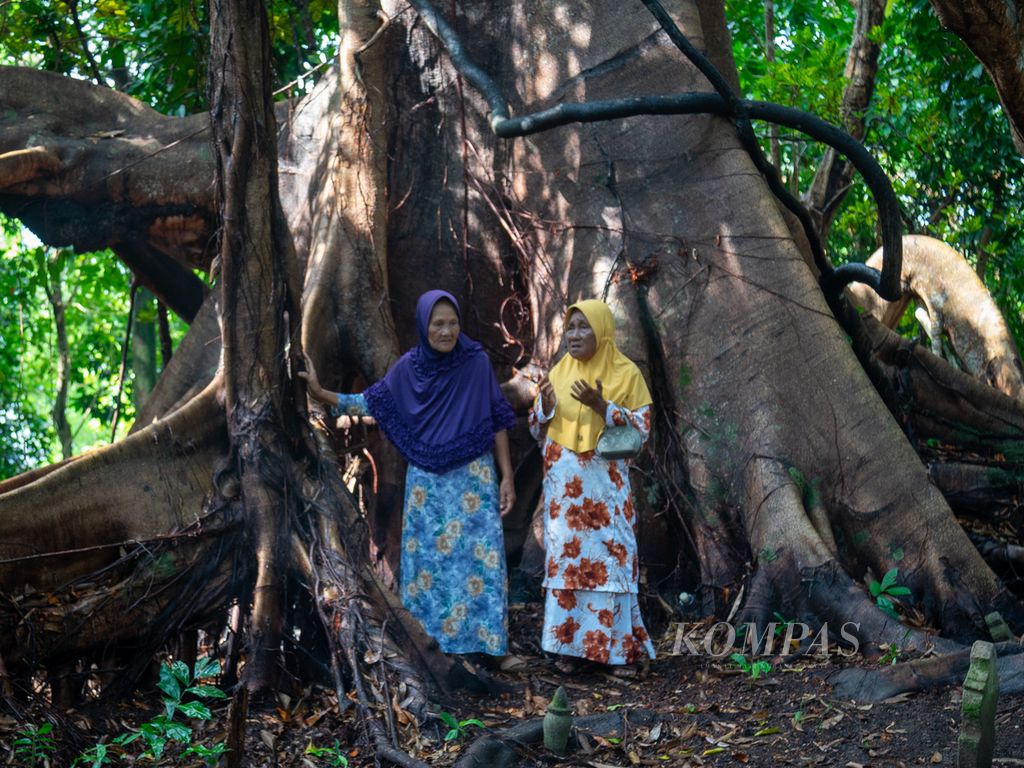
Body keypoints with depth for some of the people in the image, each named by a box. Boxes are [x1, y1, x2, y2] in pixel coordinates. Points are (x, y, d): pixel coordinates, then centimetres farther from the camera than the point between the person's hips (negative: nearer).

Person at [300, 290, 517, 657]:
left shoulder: (477, 362, -6)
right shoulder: (408, 366, -1)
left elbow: (496, 422, -2)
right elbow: (372, 402, 9)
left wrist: (507, 477, -4)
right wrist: (322, 393, -2)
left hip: (474, 479, -2)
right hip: (427, 482, 2)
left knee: (478, 558, -4)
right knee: (428, 558, 7)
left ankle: (479, 641, 6)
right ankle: (428, 639, 18)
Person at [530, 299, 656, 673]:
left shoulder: (626, 373, -2)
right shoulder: (559, 372, 9)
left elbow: (641, 428, -5)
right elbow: (538, 428, 11)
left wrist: (602, 407, -19)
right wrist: (546, 405, -11)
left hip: (606, 484, -3)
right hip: (564, 484, 3)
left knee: (610, 557, -4)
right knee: (565, 557, 3)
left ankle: (620, 646, 5)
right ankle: (570, 644, 11)